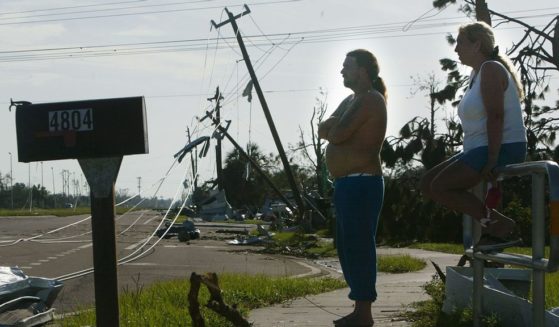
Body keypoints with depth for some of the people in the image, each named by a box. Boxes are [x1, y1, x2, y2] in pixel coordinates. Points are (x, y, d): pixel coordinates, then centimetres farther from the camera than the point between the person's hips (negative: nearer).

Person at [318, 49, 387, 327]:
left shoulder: (370, 99, -11)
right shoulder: (351, 101, 21)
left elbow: (337, 134, -18)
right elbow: (324, 131, 14)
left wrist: (333, 127, 2)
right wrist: (335, 127, -5)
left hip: (361, 183, -11)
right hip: (346, 183, 11)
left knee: (359, 245, -10)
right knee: (347, 246, 12)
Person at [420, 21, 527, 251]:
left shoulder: (491, 69, -12)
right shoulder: (477, 73, 17)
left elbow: (495, 116, -21)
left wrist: (492, 160, -24)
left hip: (503, 149, -10)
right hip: (478, 150, 10)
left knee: (440, 187, -19)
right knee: (427, 184, 6)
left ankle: (499, 224, -13)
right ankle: (491, 224, 0)